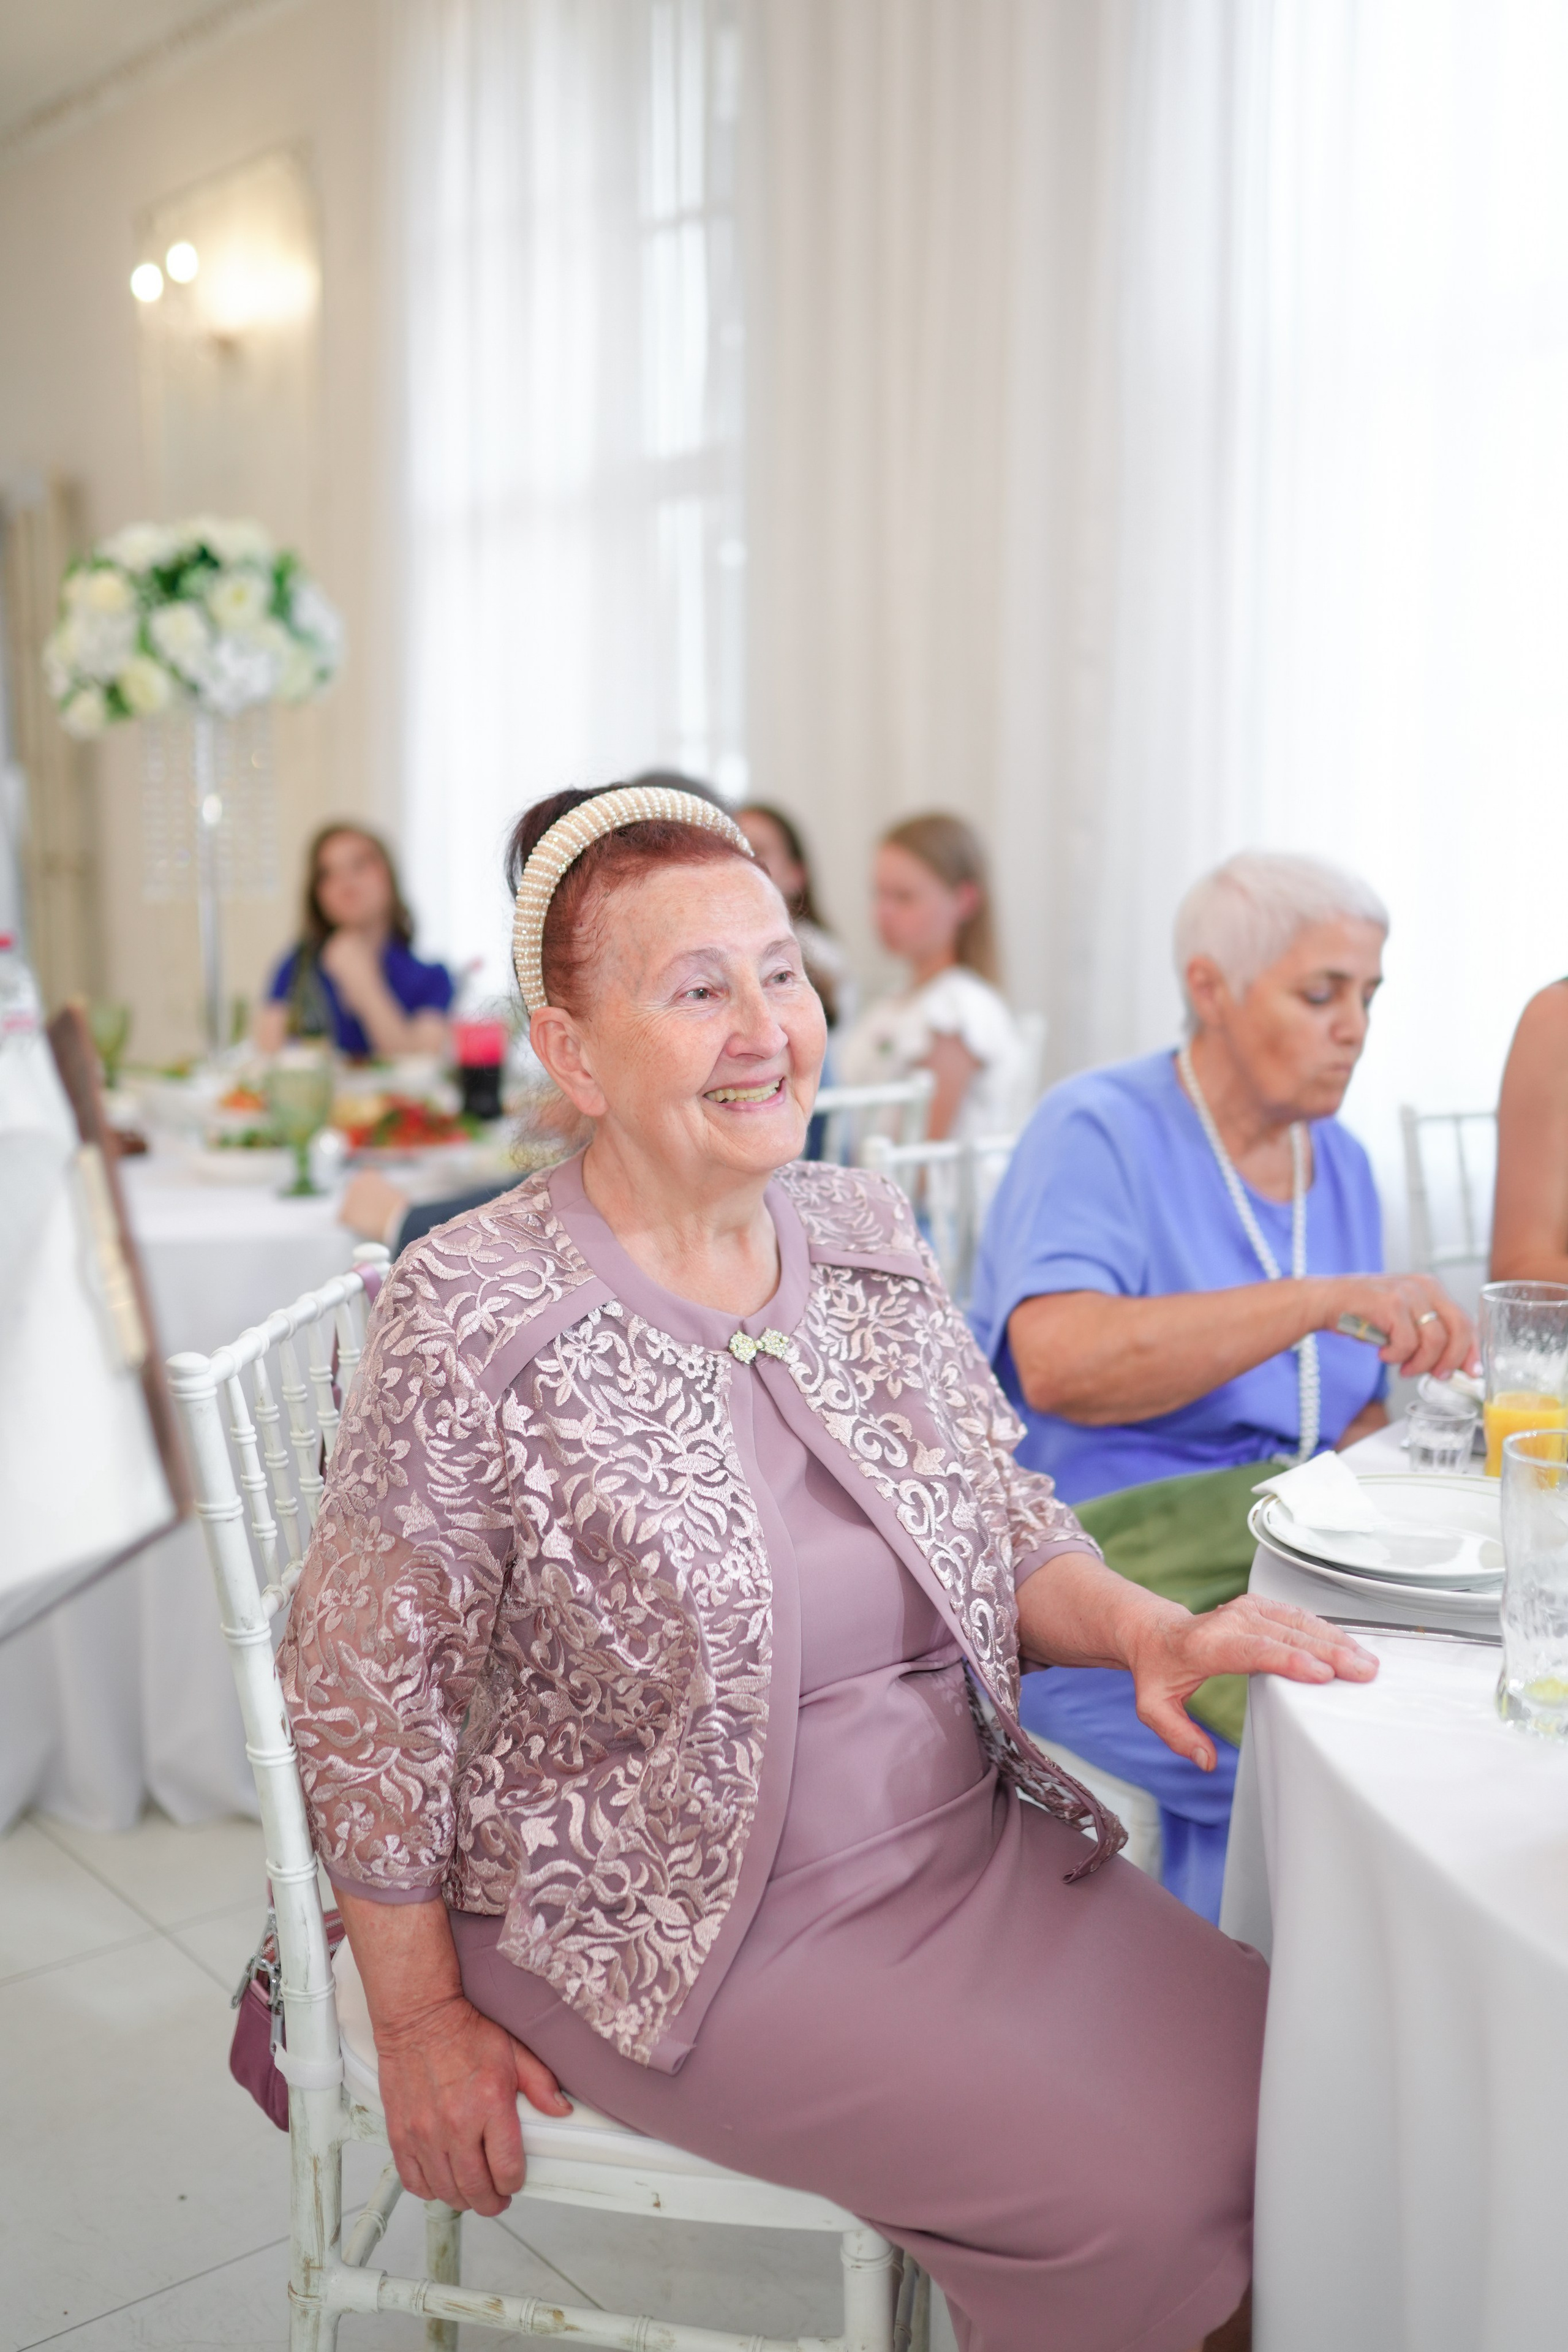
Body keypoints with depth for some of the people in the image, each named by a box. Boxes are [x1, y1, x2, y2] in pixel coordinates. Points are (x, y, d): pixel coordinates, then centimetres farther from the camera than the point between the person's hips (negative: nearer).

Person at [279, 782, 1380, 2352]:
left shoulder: (869, 1238, 2)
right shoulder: (475, 1324, -17)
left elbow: (1004, 1529, 10)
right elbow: (365, 1692, -11)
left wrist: (1145, 1626, -10)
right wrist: (422, 2029, -6)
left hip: (969, 1847, 6)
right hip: (677, 1922, -6)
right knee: (1133, 2193, -16)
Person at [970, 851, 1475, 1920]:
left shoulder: (1341, 1163, 13)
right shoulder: (1098, 1130, -9)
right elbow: (1054, 1363, -27)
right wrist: (1321, 1299, -31)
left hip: (1287, 1550, 7)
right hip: (1099, 1570, -7)